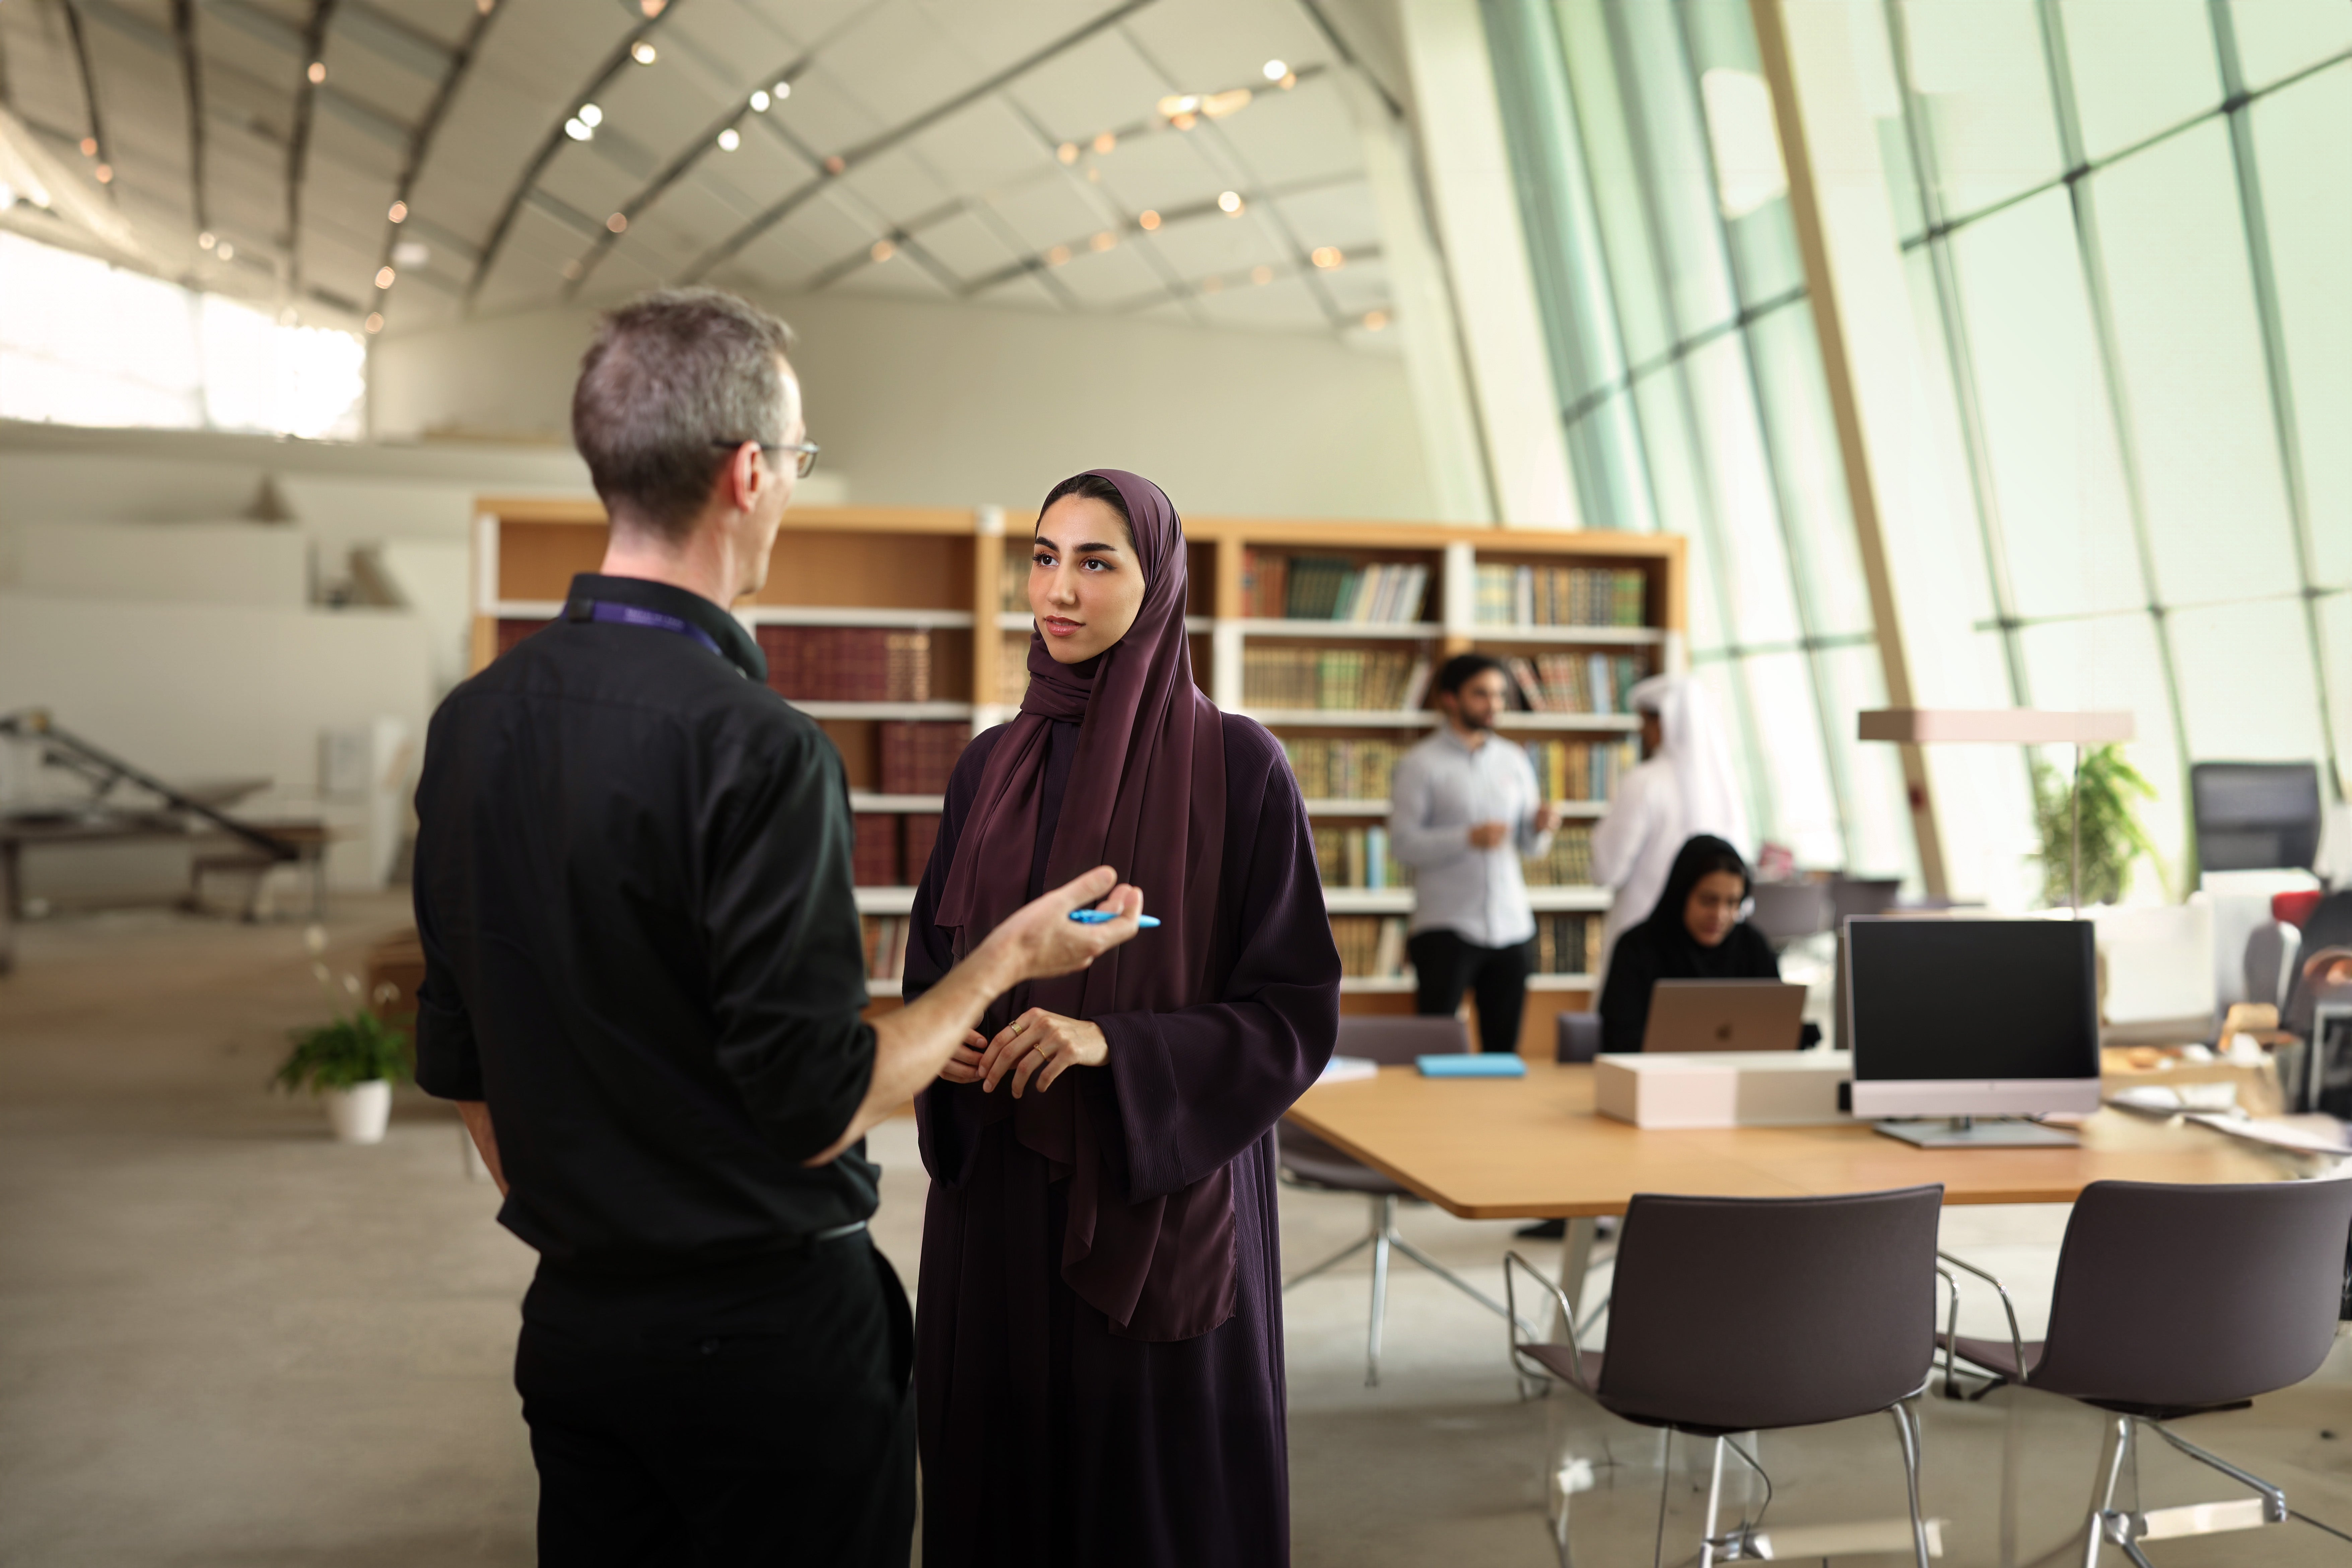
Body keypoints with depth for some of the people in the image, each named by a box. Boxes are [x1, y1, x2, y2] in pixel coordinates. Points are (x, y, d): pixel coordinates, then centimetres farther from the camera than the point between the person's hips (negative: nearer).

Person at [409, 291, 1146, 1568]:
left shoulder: (472, 724, 1)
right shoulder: (753, 747, -23)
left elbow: (455, 1063, 9)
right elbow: (815, 1109, -19)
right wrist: (1010, 956, -8)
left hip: (572, 1321, 7)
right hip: (769, 1330, -6)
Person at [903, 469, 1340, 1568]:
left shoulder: (1237, 765, -8)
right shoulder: (991, 765, 6)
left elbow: (1296, 1011, -9)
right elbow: (932, 962, 15)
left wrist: (1113, 1044, -21)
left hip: (1161, 1205, -4)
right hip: (997, 1198, 4)